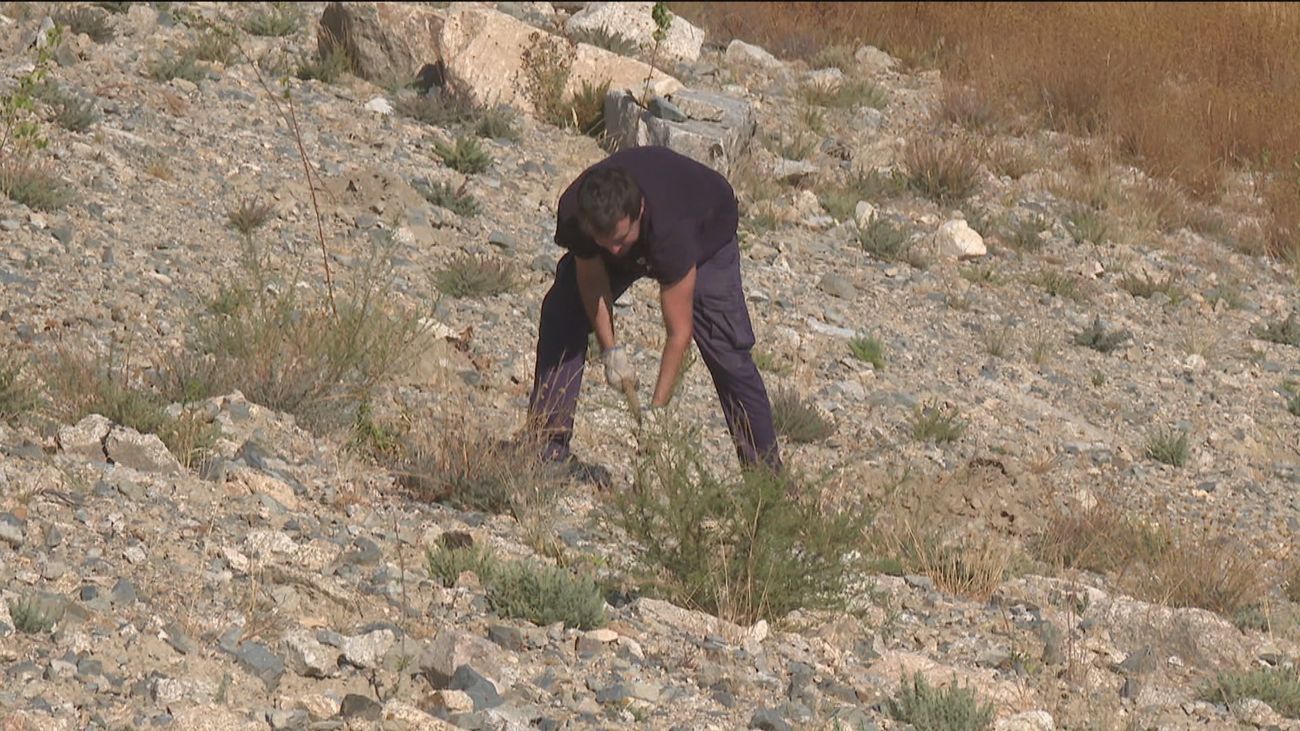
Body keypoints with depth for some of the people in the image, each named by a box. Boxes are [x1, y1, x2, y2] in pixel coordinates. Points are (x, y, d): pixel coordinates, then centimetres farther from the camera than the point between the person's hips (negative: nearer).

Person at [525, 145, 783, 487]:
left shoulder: (671, 231, -47)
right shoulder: (573, 214, -38)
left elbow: (679, 332, -39)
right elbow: (591, 279, -15)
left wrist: (656, 411, -39)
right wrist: (611, 349, -20)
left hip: (706, 231, -4)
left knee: (726, 349, -16)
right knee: (561, 314, -15)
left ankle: (765, 467, -3)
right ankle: (547, 444, -10)